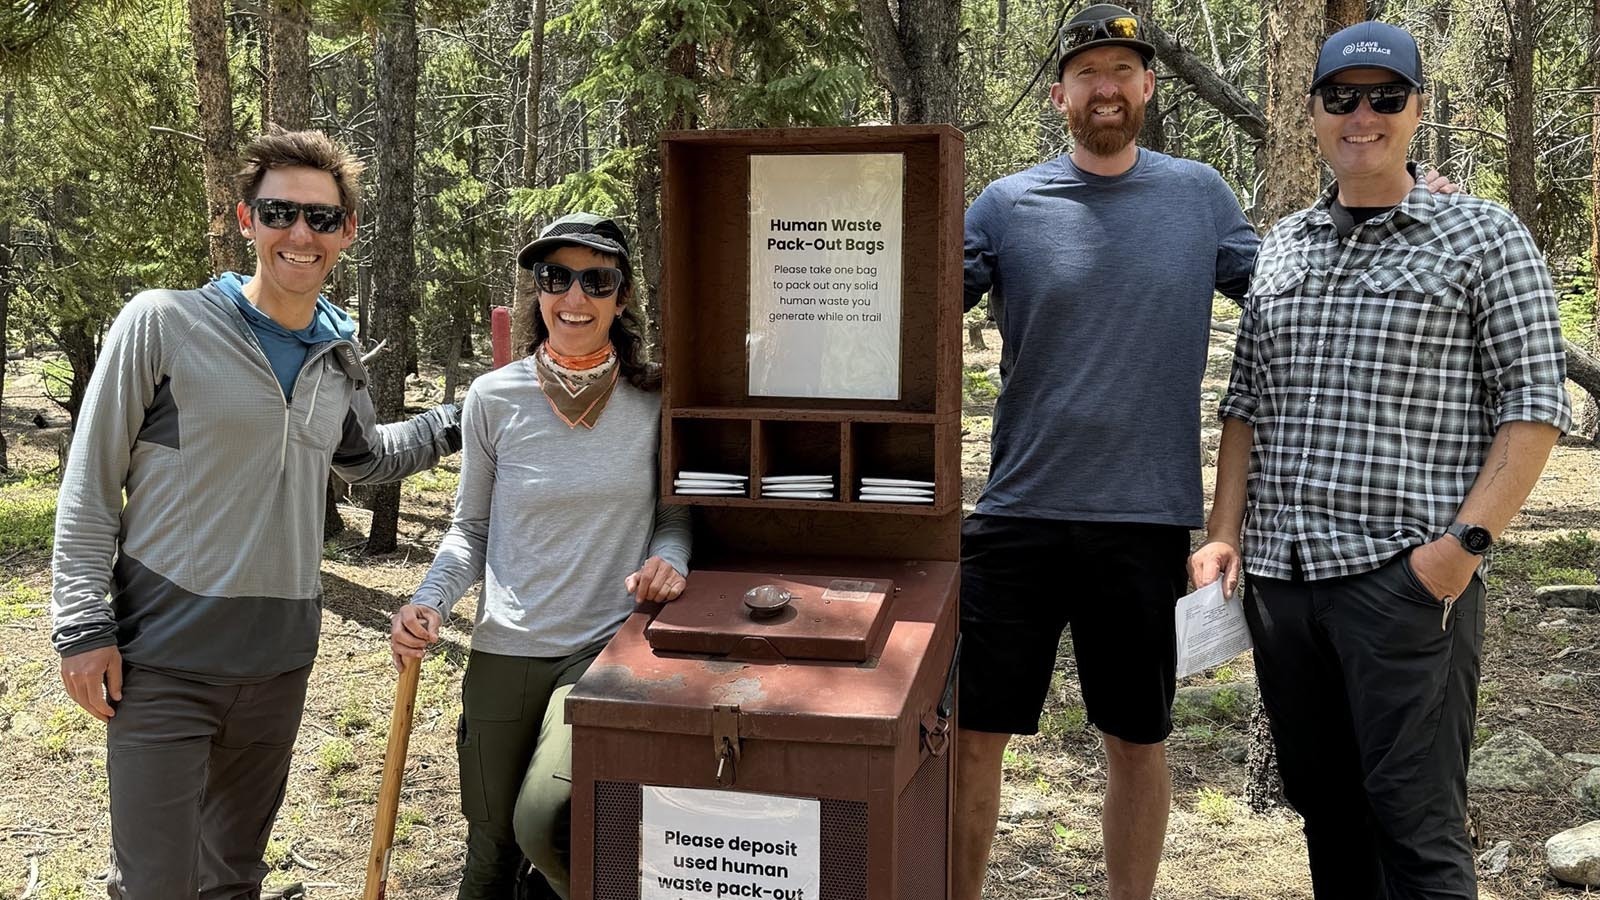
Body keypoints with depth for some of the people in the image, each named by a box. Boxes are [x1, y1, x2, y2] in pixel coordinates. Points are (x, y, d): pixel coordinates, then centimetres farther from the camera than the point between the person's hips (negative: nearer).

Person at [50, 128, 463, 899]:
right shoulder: (162, 323, -9)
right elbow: (90, 485, -6)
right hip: (163, 661, -5)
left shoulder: (339, 355, 7)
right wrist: (83, 625, -10)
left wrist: (459, 423, 17)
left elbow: (363, 459, 27)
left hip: (279, 661, 5)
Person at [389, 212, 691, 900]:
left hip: (609, 649, -2)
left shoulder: (654, 398, -3)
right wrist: (430, 600, -10)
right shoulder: (494, 399, -3)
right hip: (506, 652, 2)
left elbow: (675, 510, 9)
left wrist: (669, 558, -13)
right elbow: (471, 527, 7)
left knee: (544, 823, -22)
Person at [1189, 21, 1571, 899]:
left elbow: (1534, 404, -4)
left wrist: (1467, 539, -14)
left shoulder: (1484, 237, 0)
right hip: (1279, 574, 5)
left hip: (1406, 576, -5)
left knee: (1416, 825, -5)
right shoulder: (1279, 248, 15)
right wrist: (1225, 533, 7)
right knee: (1322, 803, 14)